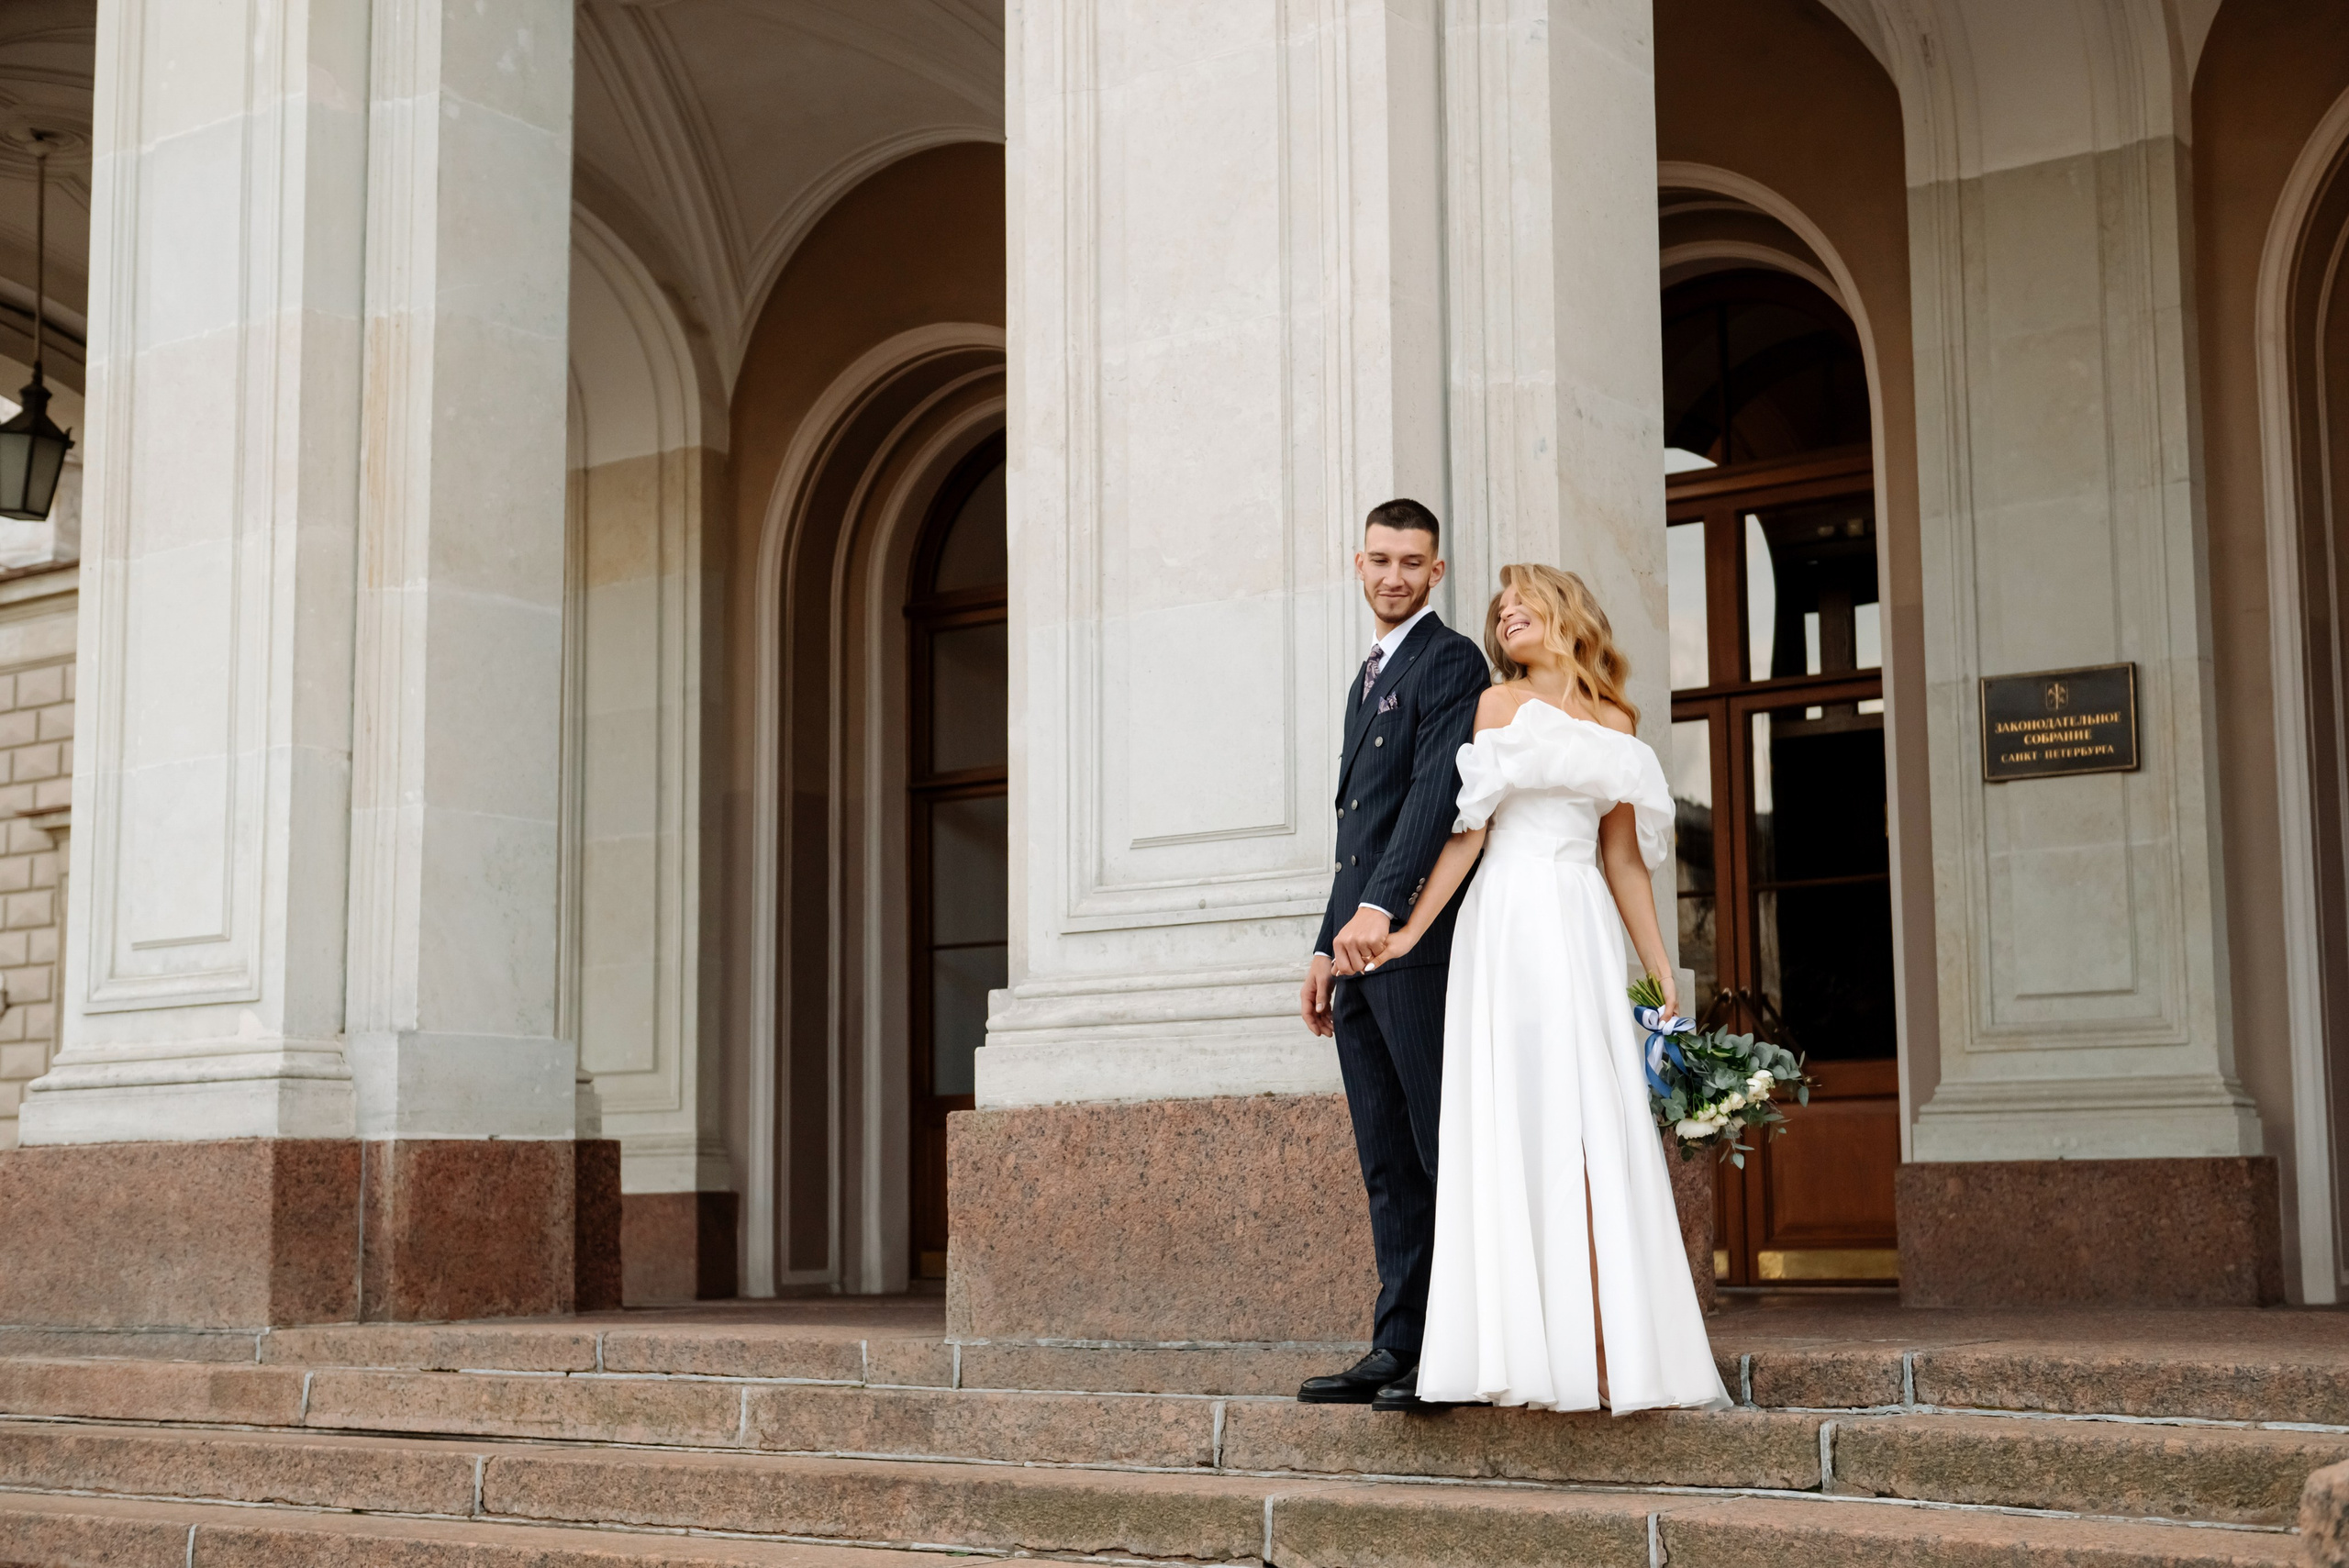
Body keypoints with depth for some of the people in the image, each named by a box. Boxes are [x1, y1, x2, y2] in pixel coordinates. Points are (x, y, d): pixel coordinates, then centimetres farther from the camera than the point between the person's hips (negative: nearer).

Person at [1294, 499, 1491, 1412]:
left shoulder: (1450, 662, -5)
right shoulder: (1367, 679, 23)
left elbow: (1436, 790, -20)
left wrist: (1380, 907, -31)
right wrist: (1329, 944, 20)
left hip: (1418, 939, -9)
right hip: (1360, 950, 9)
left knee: (1445, 1156, -6)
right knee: (1387, 1164, 8)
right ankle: (1400, 1349, 12)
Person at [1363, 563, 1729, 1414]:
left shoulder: (1616, 721, 17)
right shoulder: (1501, 703, 9)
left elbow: (1624, 856, 17)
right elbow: (1469, 826, 4)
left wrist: (1661, 969, 14)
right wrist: (1412, 929, -4)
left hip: (1583, 928, 3)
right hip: (1511, 923, -3)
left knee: (1595, 1130, -3)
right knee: (1529, 1127, -8)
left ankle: (1612, 1351, -3)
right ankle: (1546, 1357, -9)